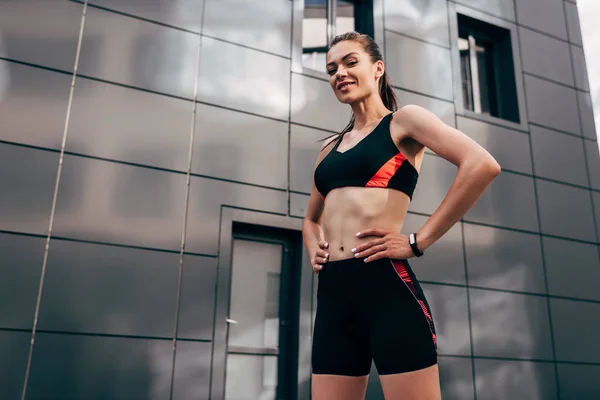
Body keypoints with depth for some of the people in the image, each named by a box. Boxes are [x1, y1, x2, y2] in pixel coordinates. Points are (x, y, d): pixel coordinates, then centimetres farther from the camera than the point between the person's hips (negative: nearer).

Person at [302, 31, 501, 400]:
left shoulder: (403, 120, 4)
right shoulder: (330, 148, 21)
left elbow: (483, 165, -12)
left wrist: (419, 241, -13)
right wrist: (313, 249, 11)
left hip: (385, 284, -6)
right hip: (332, 294, 6)